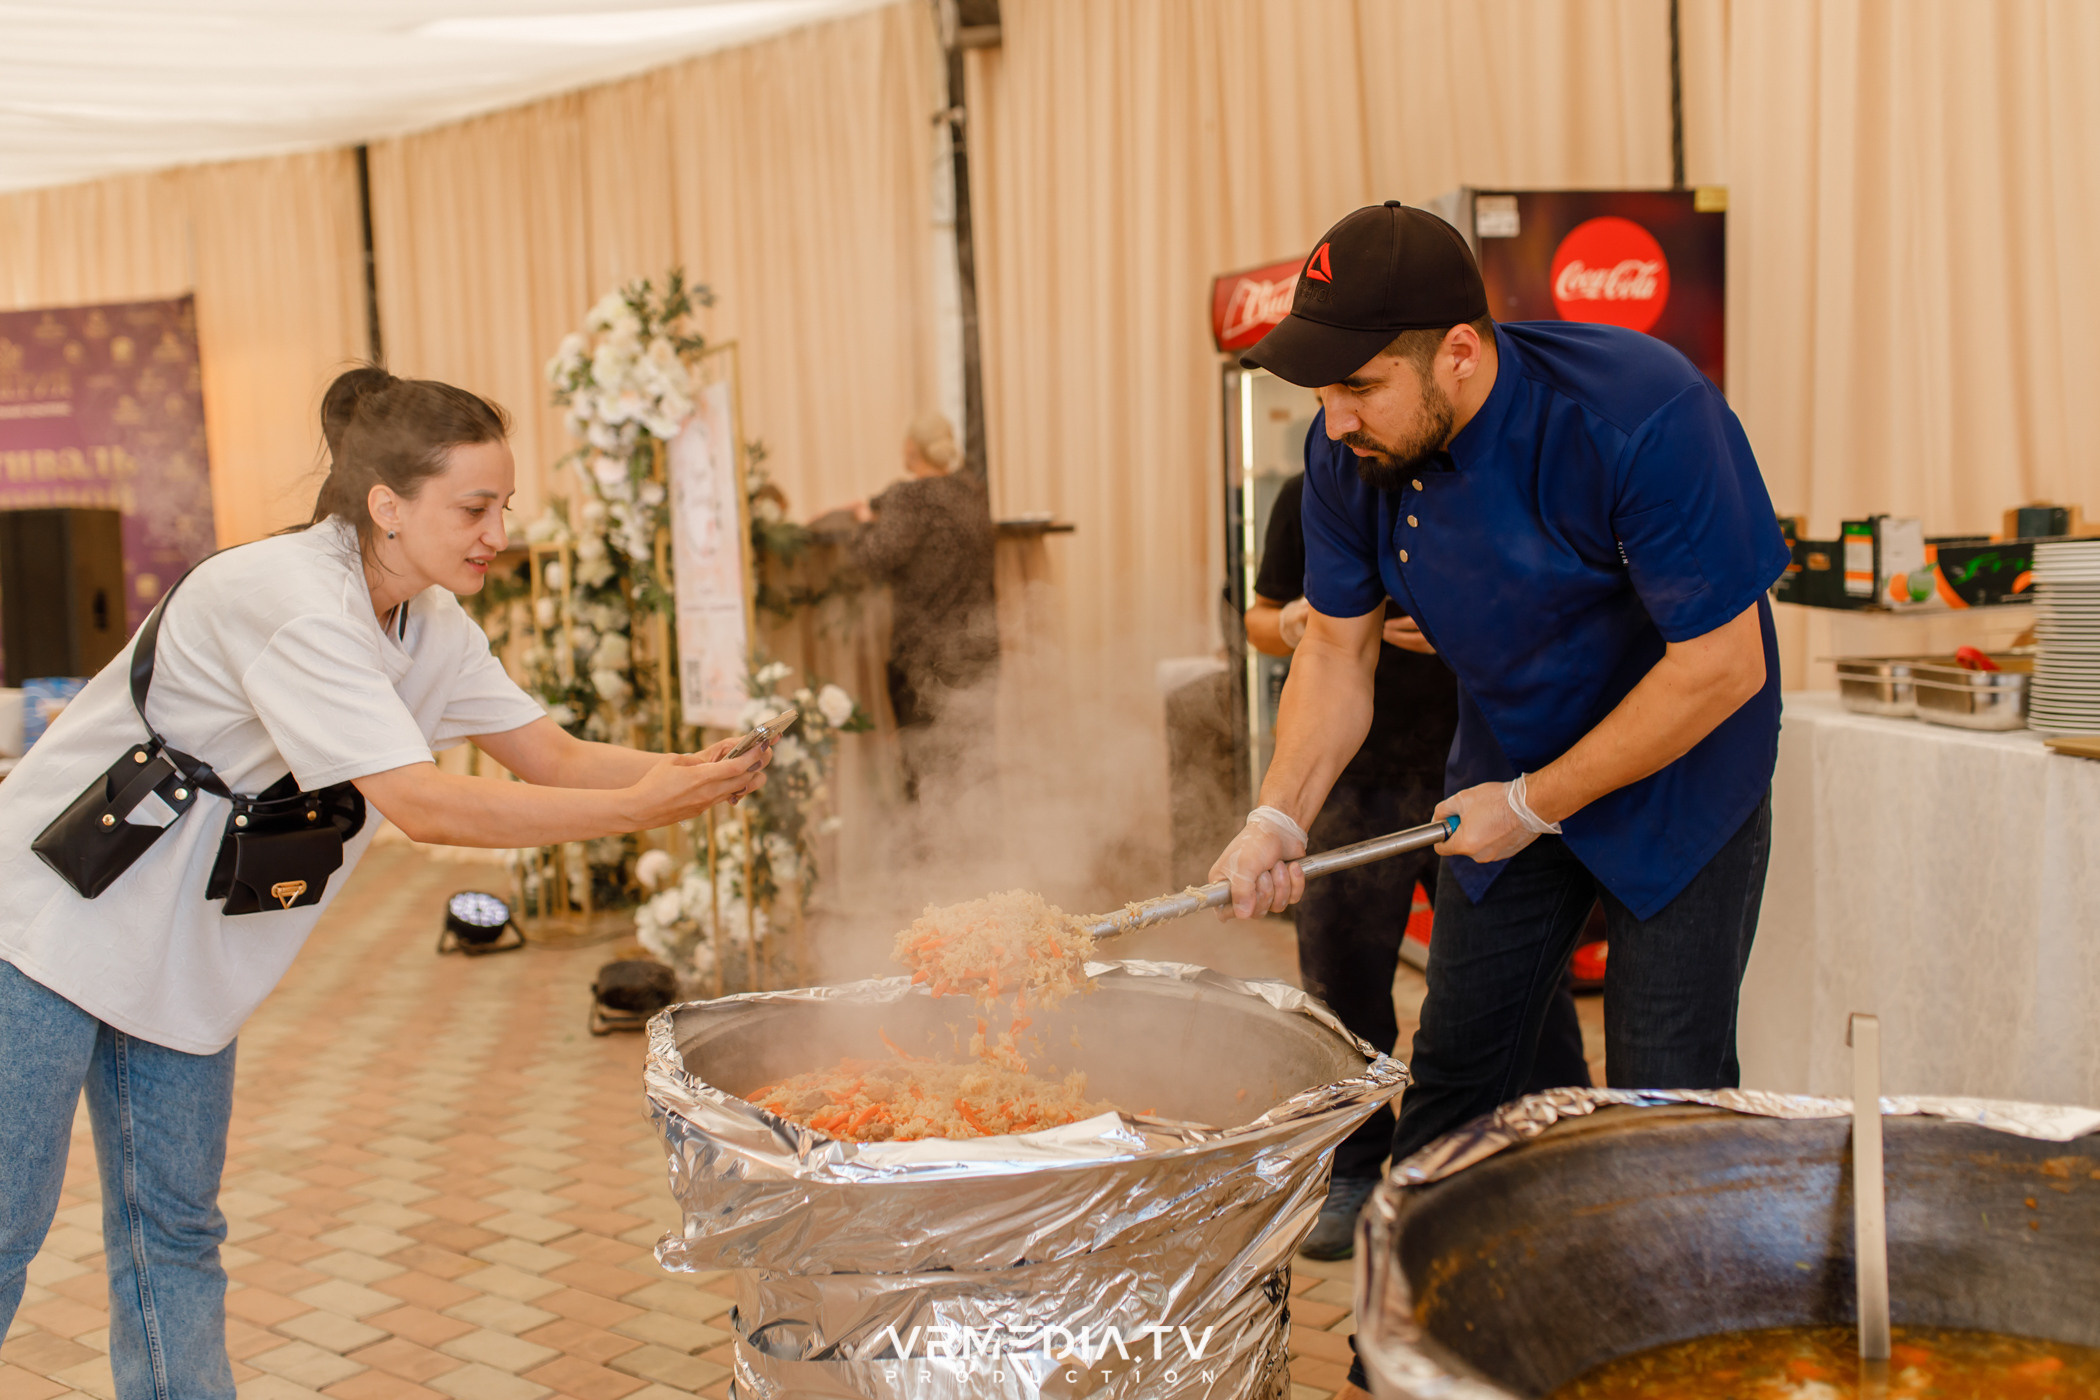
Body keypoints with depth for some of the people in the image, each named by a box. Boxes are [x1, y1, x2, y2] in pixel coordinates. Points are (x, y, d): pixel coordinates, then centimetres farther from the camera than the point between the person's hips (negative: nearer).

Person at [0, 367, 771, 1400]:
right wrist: (635, 810, -33)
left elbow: (553, 754, -1)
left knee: (173, 1232, 13)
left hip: (179, 956, 8)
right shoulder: (293, 601, -28)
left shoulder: (432, 627, 0)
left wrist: (698, 771, -19)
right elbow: (425, 808, -33)